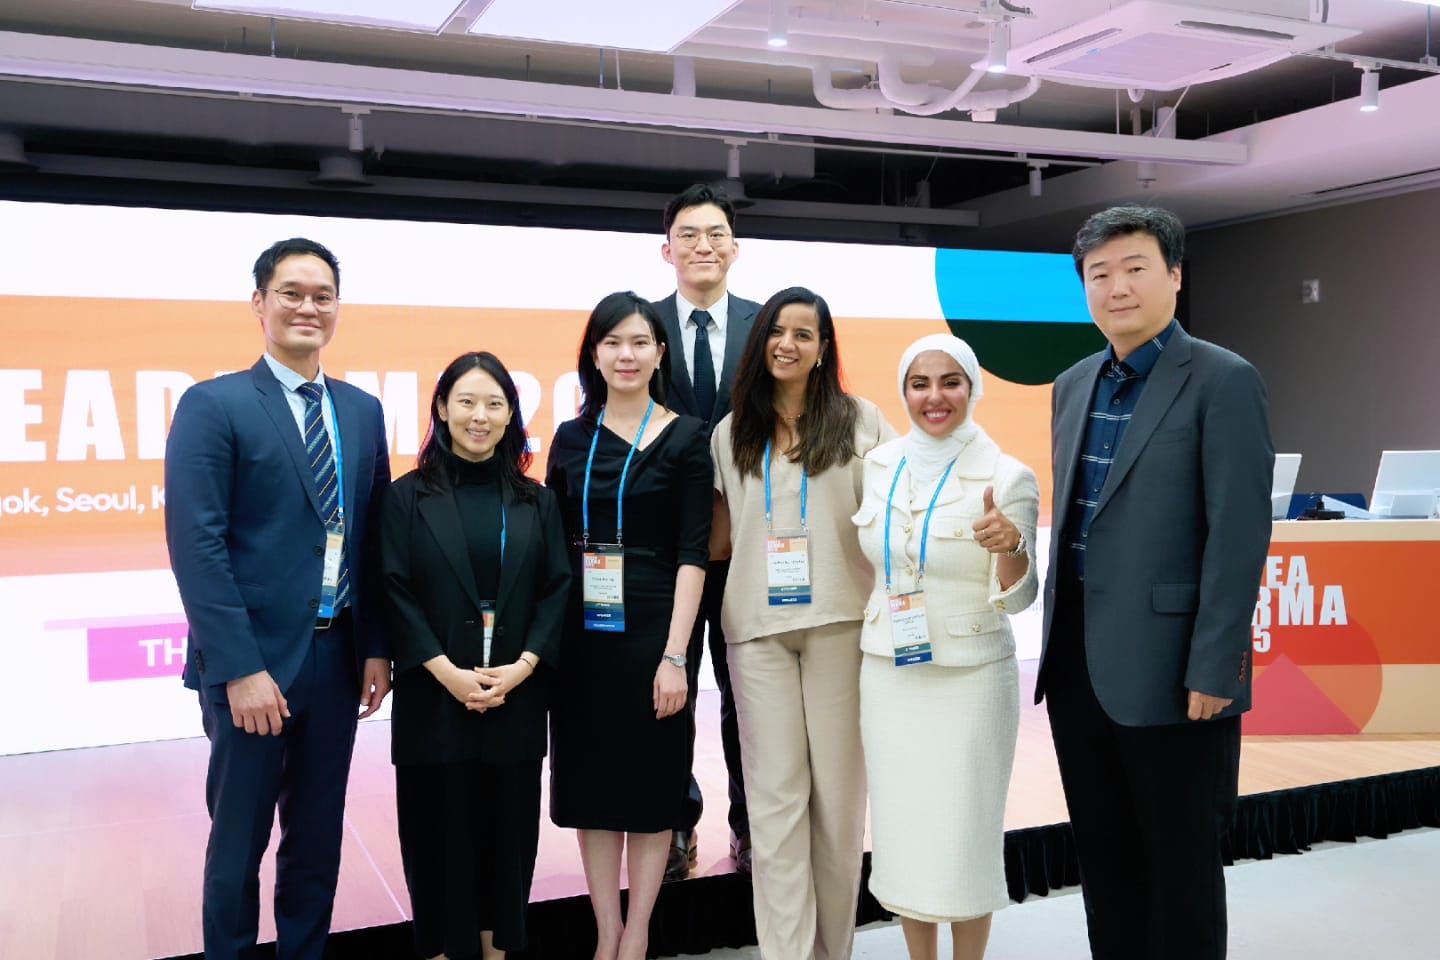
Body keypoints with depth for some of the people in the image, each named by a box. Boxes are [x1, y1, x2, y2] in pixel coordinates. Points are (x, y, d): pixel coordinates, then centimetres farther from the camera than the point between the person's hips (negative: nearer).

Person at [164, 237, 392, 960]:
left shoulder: (363, 411, 9)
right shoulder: (213, 405, -7)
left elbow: (373, 539, 9)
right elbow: (196, 545, -14)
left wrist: (377, 647, 4)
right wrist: (241, 668, -18)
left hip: (337, 654, 5)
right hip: (254, 660, -4)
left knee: (318, 838, 16)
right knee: (239, 840, 9)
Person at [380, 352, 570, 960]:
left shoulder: (535, 502, 7)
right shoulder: (408, 498, 0)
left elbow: (558, 589, 2)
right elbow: (396, 593, -6)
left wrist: (523, 666, -11)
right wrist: (447, 672, -14)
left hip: (517, 697, 2)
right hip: (435, 697, -2)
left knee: (507, 829, 10)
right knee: (440, 830, 5)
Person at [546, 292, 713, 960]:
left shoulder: (685, 438, -2)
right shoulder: (571, 439, 7)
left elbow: (693, 553, -7)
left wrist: (674, 655, -14)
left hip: (650, 629, -3)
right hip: (580, 633, 3)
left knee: (651, 781, 6)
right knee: (590, 781, 9)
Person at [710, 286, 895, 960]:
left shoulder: (860, 421, 4)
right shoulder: (732, 433, 12)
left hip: (839, 619, -1)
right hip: (756, 625, 2)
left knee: (838, 786, 5)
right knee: (775, 792, 2)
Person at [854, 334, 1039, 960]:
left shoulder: (1008, 478, -10)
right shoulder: (878, 465, 2)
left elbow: (1016, 598, -10)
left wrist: (1010, 546, -28)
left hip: (970, 679, -4)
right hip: (888, 675, 4)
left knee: (963, 839, 6)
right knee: (901, 836, 12)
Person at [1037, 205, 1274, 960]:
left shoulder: (1223, 381, -8)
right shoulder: (1073, 386, 12)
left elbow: (1239, 535, -13)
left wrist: (1213, 671, -17)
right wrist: (1057, 638, 14)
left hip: (1168, 669, -6)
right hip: (1078, 663, 6)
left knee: (1181, 868, 8)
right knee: (1104, 858, 17)